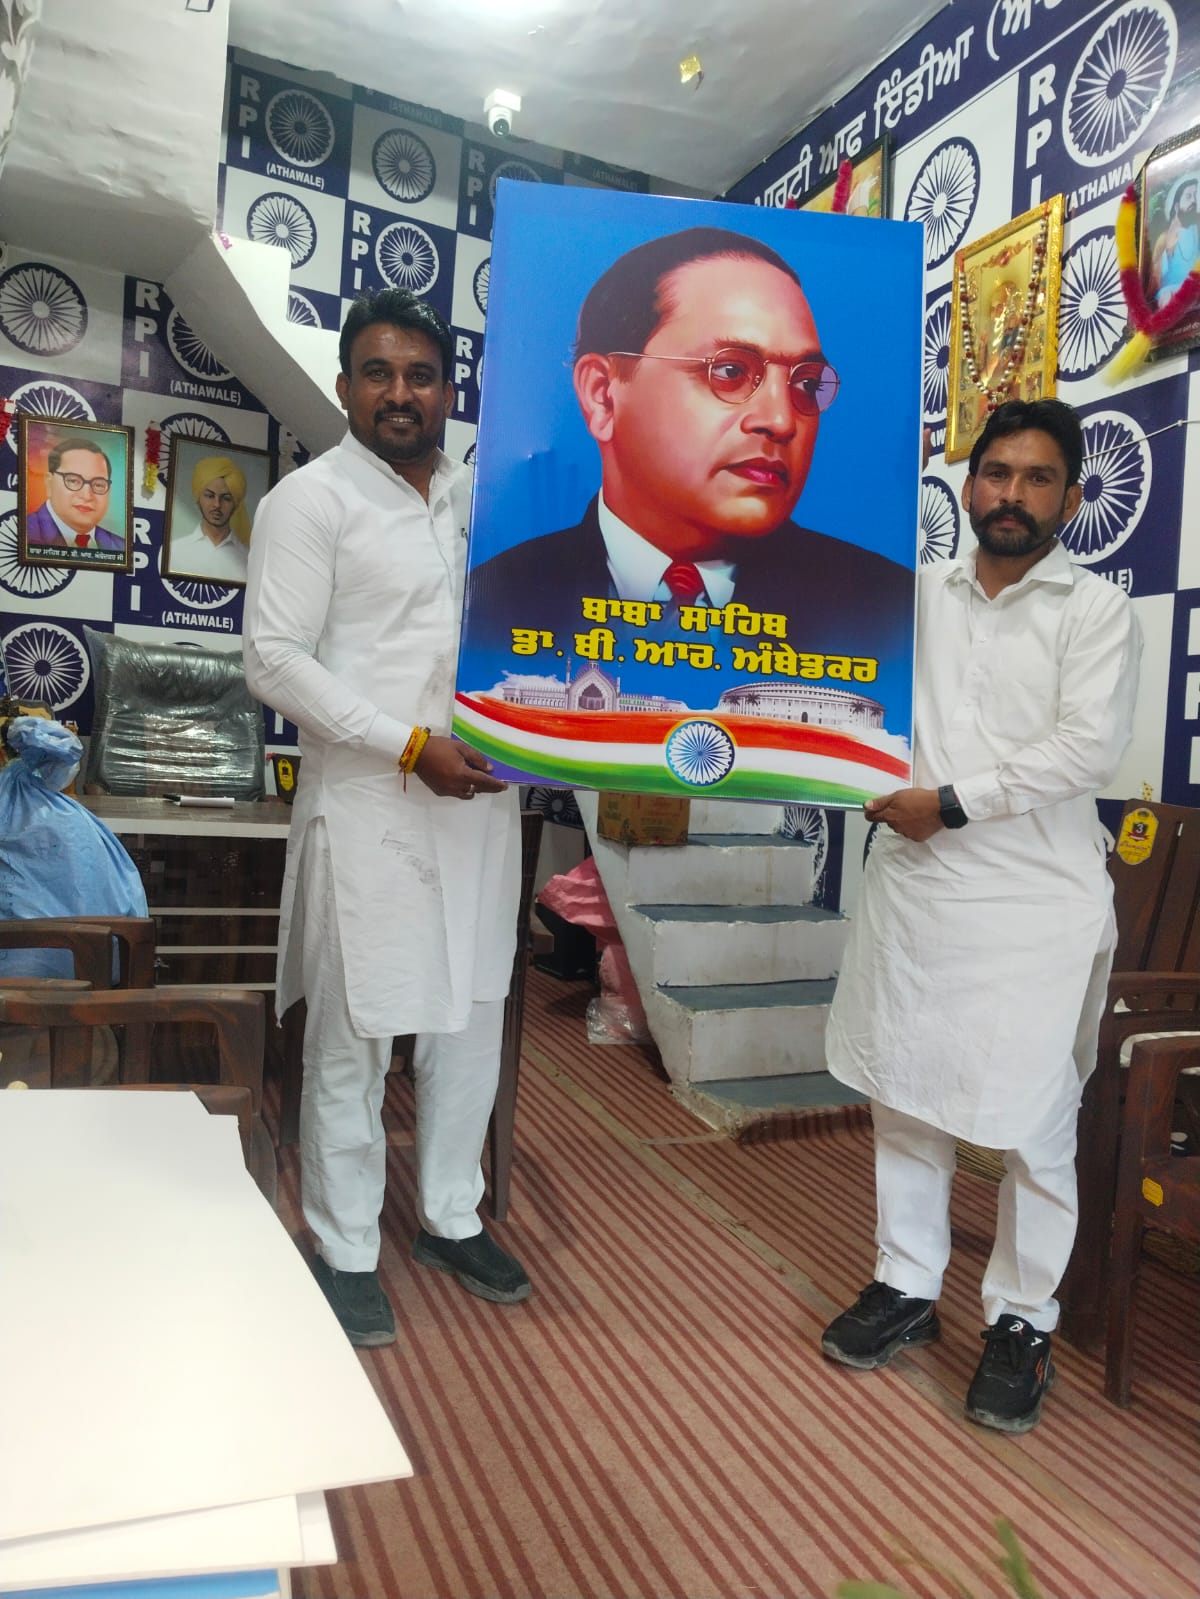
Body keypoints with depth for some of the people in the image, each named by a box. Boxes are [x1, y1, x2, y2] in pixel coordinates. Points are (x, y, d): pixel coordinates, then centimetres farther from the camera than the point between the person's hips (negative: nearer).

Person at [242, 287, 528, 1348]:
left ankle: (452, 1221, 31)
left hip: (480, 796, 6)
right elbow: (275, 661, -11)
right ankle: (347, 1254, 22)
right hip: (368, 804, -5)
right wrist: (410, 746, -18)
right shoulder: (312, 497, -3)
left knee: (472, 1018, 13)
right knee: (355, 1034, 3)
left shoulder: (482, 496, 14)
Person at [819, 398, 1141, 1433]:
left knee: (1033, 1124, 3)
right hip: (912, 890, 4)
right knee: (905, 1098, 12)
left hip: (1037, 903, -3)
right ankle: (907, 1288, 30)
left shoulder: (1096, 610, 0)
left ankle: (1022, 1321, 23)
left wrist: (952, 802, -14)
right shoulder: (916, 593, 11)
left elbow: (1087, 747, -12)